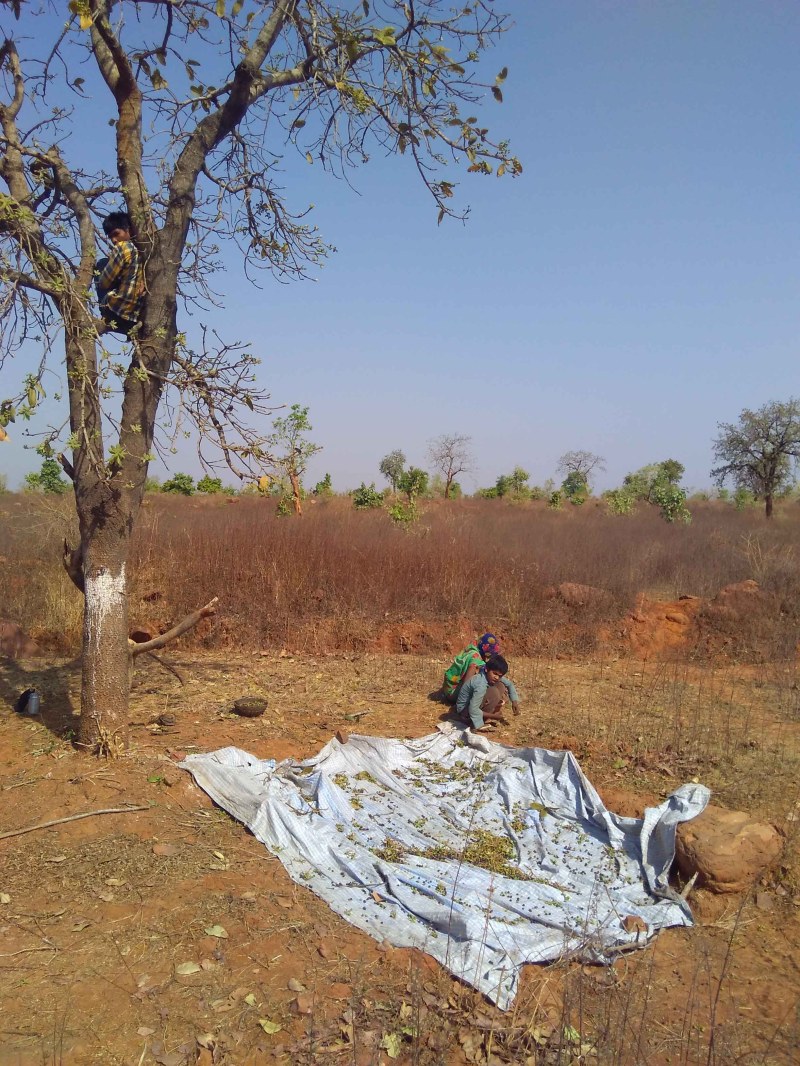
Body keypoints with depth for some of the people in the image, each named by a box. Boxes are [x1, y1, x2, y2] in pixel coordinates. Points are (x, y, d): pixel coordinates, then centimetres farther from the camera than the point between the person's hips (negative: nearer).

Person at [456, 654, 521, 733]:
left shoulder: (490, 676, -8)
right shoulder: (481, 685, -34)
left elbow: (509, 684, 9)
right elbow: (473, 709, -37)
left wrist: (514, 701, -3)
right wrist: (493, 716, -28)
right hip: (464, 709, -9)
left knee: (501, 686, 0)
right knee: (494, 692, -29)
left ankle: (489, 719, -2)